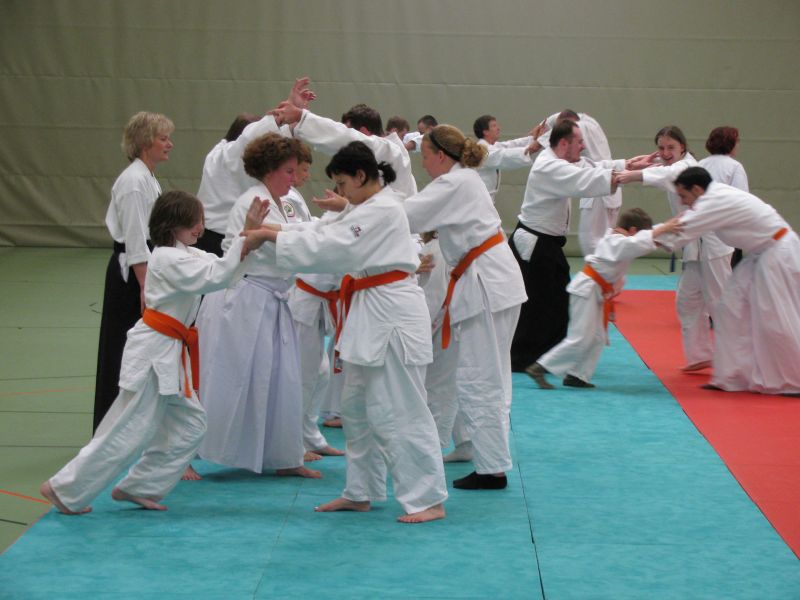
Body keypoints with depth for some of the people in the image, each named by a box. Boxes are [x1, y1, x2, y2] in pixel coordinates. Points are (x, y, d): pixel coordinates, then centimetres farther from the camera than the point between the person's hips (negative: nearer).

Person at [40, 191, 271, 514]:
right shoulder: (167, 258, -18)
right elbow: (214, 278, -27)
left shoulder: (184, 254, 13)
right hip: (154, 352, -10)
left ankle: (138, 487, 20)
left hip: (169, 354, 10)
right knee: (130, 431, -6)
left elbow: (219, 266, 8)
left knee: (189, 424, 12)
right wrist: (245, 243, -26)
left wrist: (249, 233, -3)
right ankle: (65, 489, 4)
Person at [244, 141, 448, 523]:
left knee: (398, 411, -9)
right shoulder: (366, 208, 16)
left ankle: (429, 500, -4)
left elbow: (330, 248, -22)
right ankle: (359, 492, 27)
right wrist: (271, 231, -2)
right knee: (357, 407, 17)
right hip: (372, 319, 11)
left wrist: (272, 235, -18)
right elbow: (325, 231, 10)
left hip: (392, 318, -11)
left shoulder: (383, 210, -17)